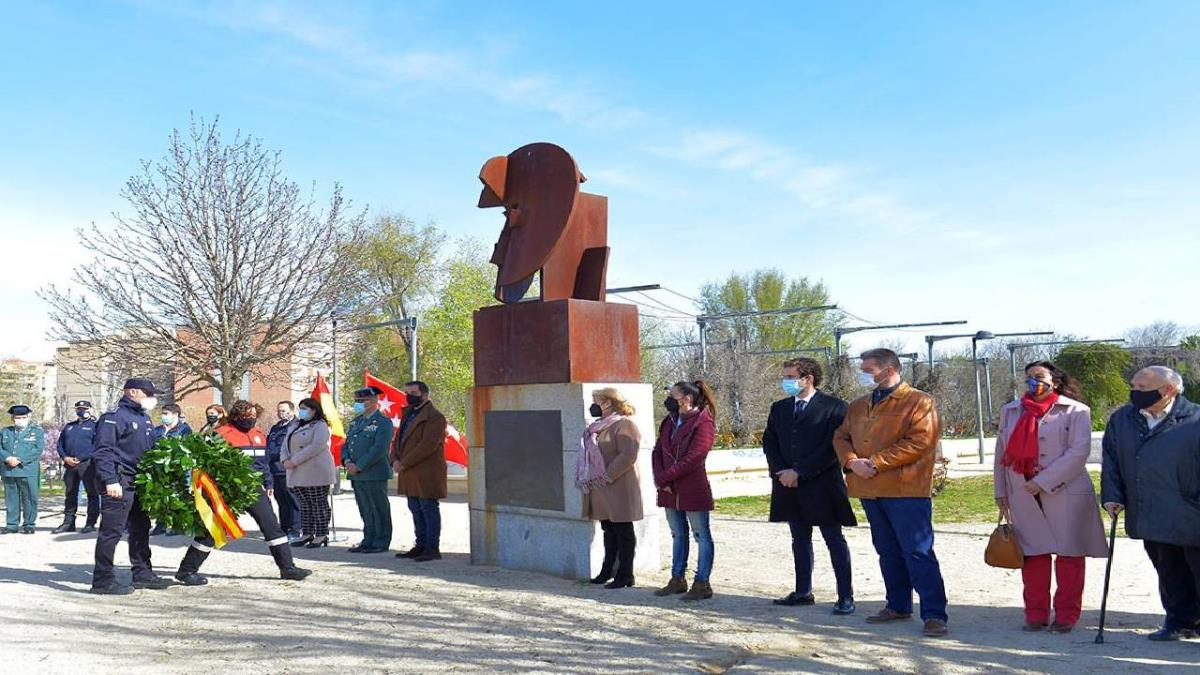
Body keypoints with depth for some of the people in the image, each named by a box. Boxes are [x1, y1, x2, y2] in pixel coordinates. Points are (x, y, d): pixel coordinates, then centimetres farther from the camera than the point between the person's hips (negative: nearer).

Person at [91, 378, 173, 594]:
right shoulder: (114, 416, -12)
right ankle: (103, 580, -1)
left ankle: (143, 573, 25)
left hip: (140, 481, 10)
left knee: (141, 528, 15)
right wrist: (110, 480, -26)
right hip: (119, 482, -10)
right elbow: (103, 450, -19)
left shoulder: (144, 418, 18)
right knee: (112, 530, -7)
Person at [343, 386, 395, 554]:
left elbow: (379, 449, -17)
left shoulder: (383, 422, -9)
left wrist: (359, 466, -17)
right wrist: (347, 461, -2)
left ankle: (381, 543, 7)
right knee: (365, 510, 13)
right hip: (357, 475, 8)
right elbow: (347, 444, 18)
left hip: (374, 475, -8)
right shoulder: (355, 422, 17)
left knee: (379, 510, 0)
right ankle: (368, 541, 21)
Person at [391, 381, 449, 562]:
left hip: (427, 474, -9)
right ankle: (421, 546, 20)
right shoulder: (407, 415, 19)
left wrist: (404, 464, -20)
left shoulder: (434, 417, -11)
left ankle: (433, 549, 0)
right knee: (416, 510, 12)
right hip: (410, 475, 9)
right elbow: (398, 440, 18)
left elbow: (428, 445, -21)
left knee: (429, 509, -5)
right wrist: (395, 460, -2)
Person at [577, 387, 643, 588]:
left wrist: (605, 477, -21)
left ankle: (625, 575, 7)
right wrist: (585, 478, 8)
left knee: (623, 533, 0)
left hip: (619, 489, -9)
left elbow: (628, 456, -21)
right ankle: (608, 572, 24)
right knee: (609, 531, 15)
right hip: (601, 491, 9)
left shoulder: (624, 425, -11)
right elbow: (588, 455, 23)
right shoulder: (597, 427, 17)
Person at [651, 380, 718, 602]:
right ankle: (678, 579, 25)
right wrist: (660, 479, -7)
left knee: (701, 535, 1)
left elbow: (693, 458, -19)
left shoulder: (703, 422, -12)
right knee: (678, 535, 16)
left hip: (694, 489, -8)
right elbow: (657, 451, 10)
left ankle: (702, 583, 6)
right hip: (670, 490, 8)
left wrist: (663, 477, -16)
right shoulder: (670, 421, 13)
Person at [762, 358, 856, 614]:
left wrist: (799, 473, -16)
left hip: (821, 485, -6)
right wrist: (781, 472, -5)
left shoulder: (834, 407, -9)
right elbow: (769, 442, 12)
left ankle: (846, 597, 5)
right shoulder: (779, 408, 12)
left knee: (834, 540, 0)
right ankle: (803, 592, 22)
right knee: (800, 539, 13)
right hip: (790, 487, 6)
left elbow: (833, 446, -15)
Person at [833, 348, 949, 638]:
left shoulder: (919, 402, -6)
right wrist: (852, 462, -7)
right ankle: (898, 605, 28)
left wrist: (876, 462, -18)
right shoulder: (858, 406, 17)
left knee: (918, 552, -6)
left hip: (906, 490, -7)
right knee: (888, 552, 16)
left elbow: (919, 442, -16)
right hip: (870, 491, 7)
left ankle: (934, 614, 0)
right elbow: (841, 437, 16)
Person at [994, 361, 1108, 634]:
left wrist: (1043, 481, -17)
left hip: (1065, 495, -4)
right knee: (1033, 555, 6)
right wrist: (1001, 492, 11)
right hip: (1024, 497, 4)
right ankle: (1036, 615, 15)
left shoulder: (1075, 411, -2)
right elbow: (1001, 453, 15)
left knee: (1069, 555, 2)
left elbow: (1079, 452, -13)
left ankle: (1066, 616, 13)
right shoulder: (1010, 411, 14)